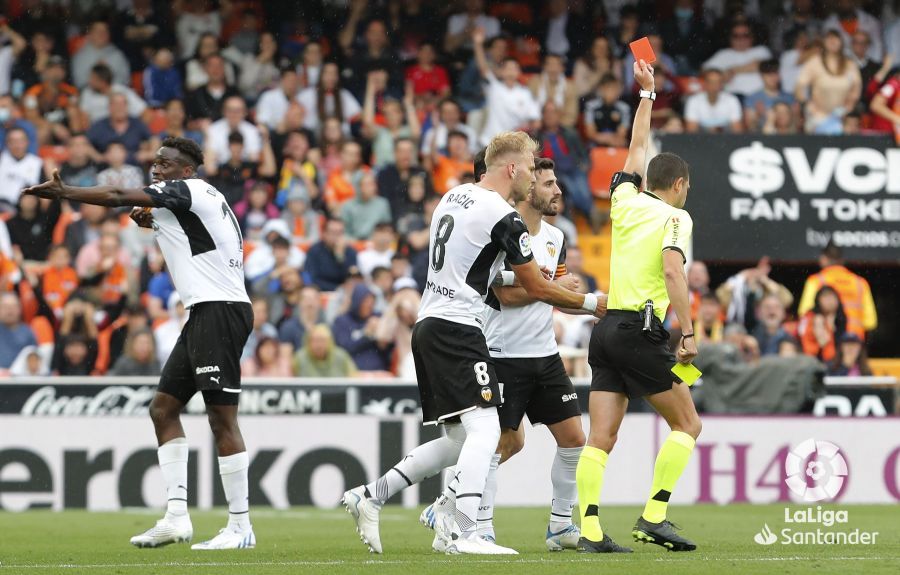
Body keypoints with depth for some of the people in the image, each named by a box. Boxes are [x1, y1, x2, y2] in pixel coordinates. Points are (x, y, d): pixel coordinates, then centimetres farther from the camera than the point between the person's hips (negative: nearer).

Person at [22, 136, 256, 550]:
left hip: (219, 310, -11)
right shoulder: (207, 199, 20)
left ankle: (240, 527, -10)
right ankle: (177, 516, 5)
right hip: (206, 313, 11)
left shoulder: (186, 191, -7)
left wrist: (62, 193, -3)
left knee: (221, 416, -11)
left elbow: (118, 197, -12)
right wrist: (158, 226, 22)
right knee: (164, 406, 9)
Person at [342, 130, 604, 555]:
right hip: (458, 327, -9)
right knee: (484, 428, -13)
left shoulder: (453, 197, 15)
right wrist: (591, 304, 8)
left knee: (458, 441, 13)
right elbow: (537, 288, -5)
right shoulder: (503, 217, -11)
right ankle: (461, 533, -24)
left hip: (428, 326, 9)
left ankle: (370, 496, 13)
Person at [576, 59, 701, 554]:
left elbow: (637, 149, 31)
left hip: (606, 328, 6)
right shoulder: (675, 218, -3)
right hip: (641, 331, -6)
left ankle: (589, 529, -10)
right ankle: (653, 517, -4)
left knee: (600, 438, 0)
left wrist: (647, 94, 41)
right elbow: (673, 270, -19)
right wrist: (688, 334, -20)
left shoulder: (626, 202, 14)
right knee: (687, 425, 6)